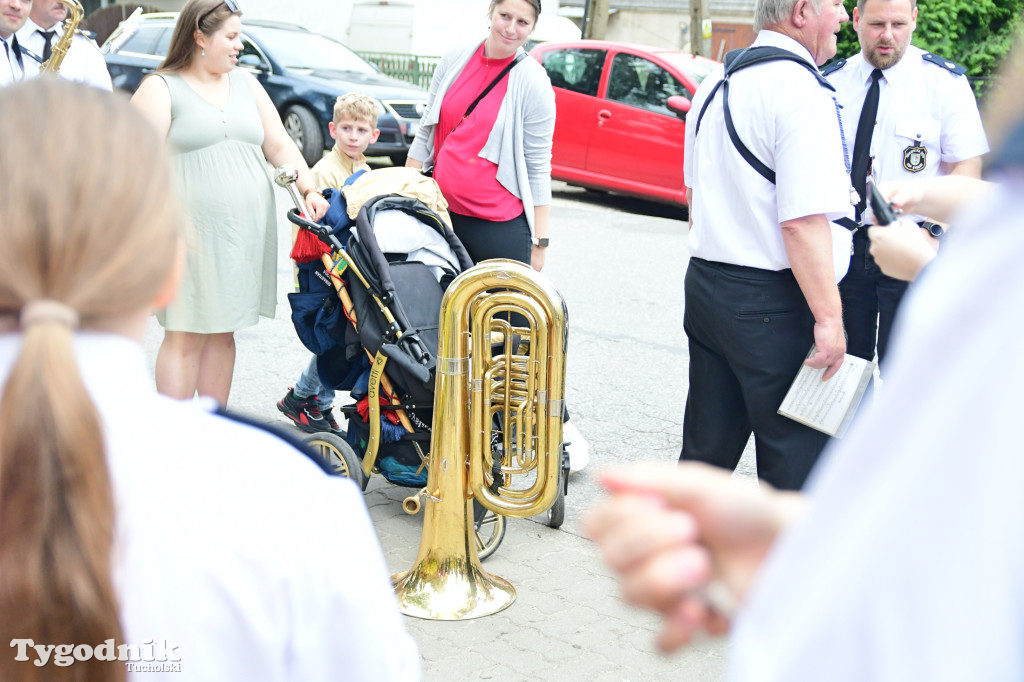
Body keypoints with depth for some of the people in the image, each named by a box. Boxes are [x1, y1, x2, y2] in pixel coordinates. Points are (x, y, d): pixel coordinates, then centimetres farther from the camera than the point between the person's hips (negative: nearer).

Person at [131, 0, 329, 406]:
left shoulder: (246, 84, 17)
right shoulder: (160, 88, -2)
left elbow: (279, 146, 16)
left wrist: (308, 189, 1)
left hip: (246, 234, 5)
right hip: (191, 235, -5)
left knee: (223, 333, 10)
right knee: (185, 337, -4)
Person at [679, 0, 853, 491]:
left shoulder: (714, 86, 12)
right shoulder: (800, 90, -15)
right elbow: (803, 222, -21)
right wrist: (828, 317, -17)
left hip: (704, 282, 9)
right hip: (772, 302, -8)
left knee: (705, 449, 17)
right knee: (796, 456, 2)